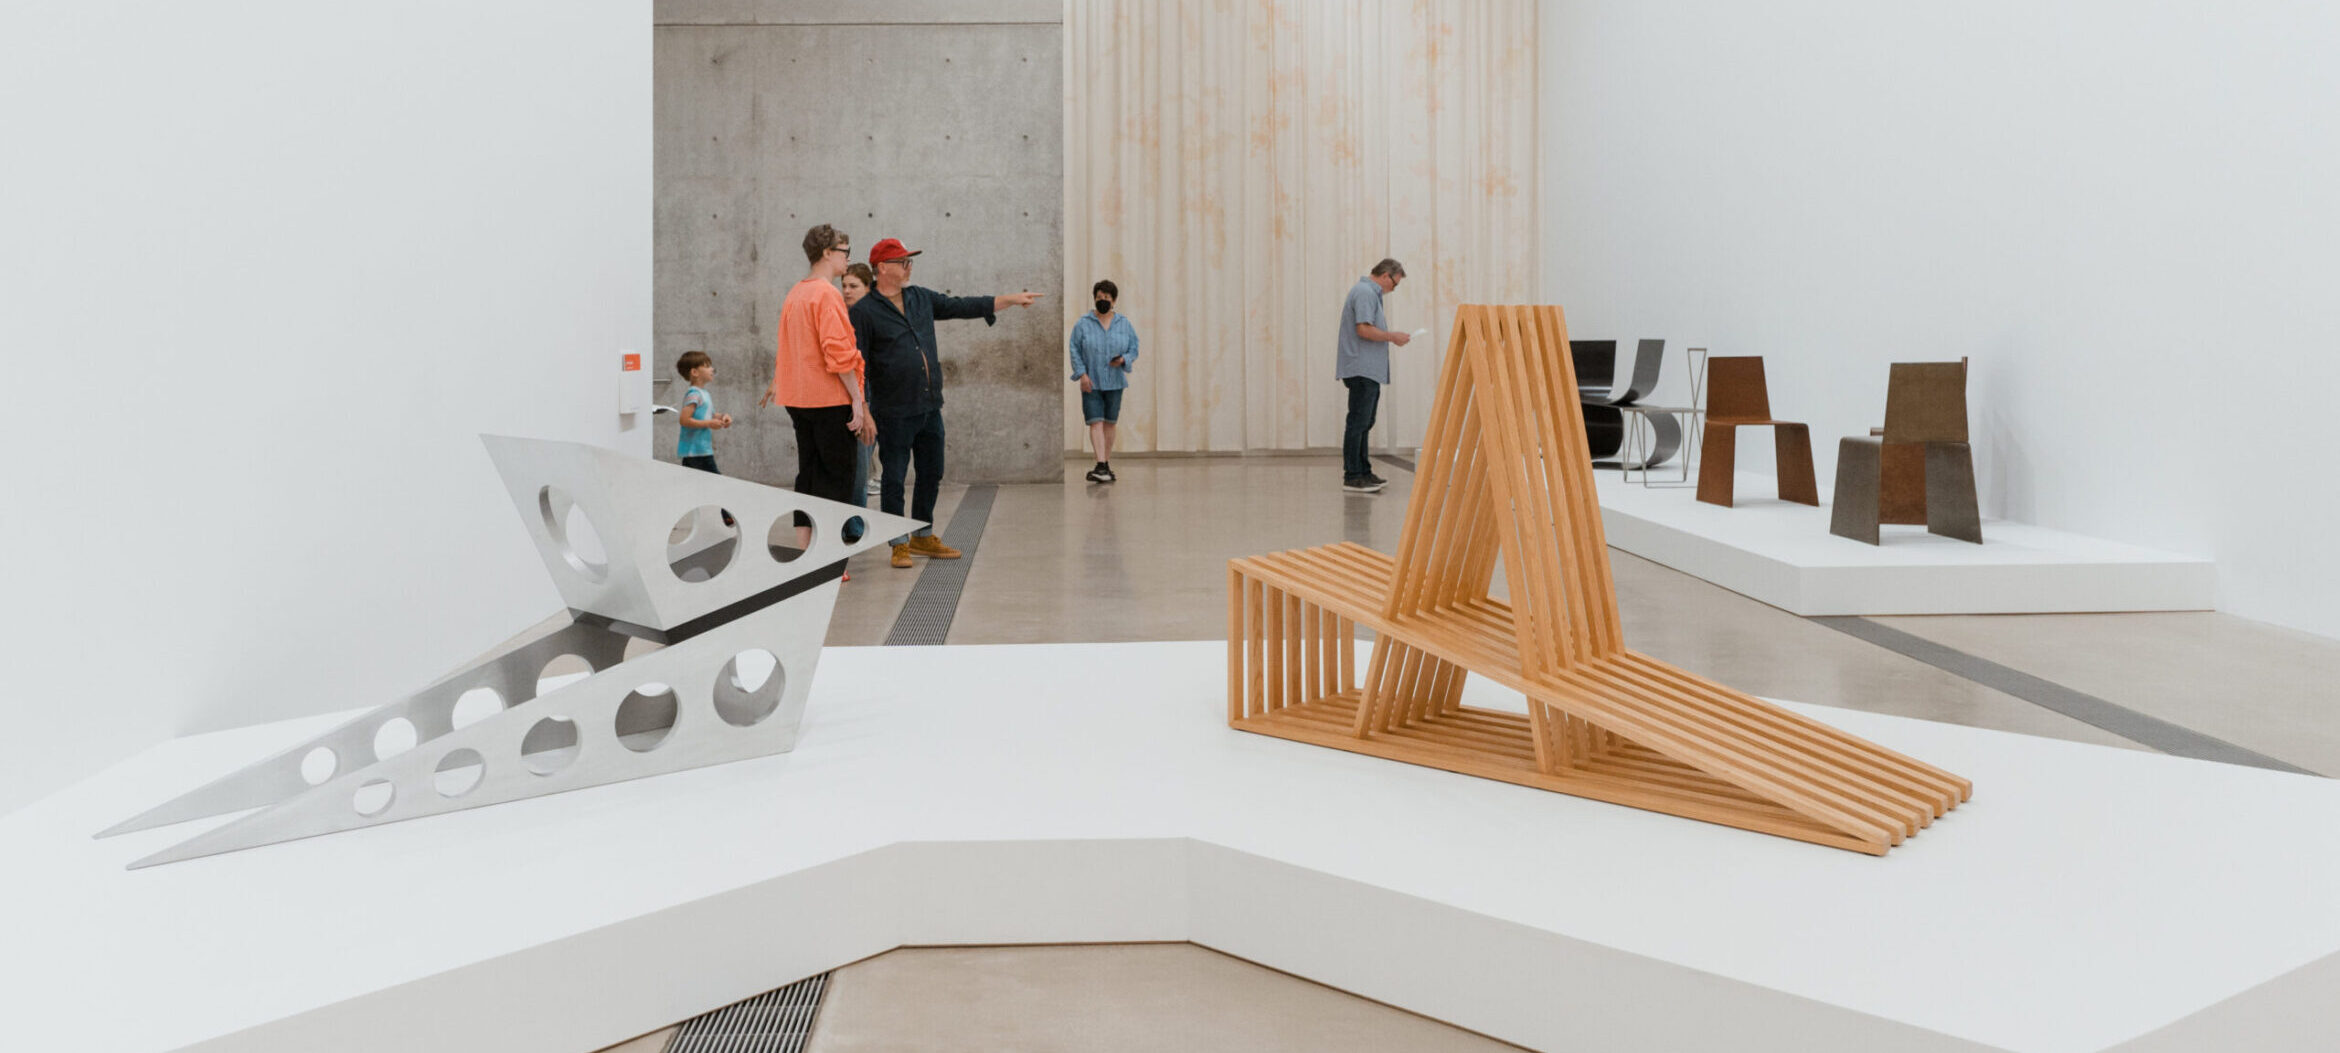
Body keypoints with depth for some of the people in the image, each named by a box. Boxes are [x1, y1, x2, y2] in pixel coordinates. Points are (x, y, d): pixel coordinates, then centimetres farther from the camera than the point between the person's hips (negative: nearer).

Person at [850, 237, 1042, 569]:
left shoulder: (922, 298, 12)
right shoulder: (864, 311, -7)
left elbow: (962, 306, 18)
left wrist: (1009, 300, 16)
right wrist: (861, 409, -13)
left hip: (930, 407, 7)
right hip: (894, 412, -7)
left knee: (931, 474, 13)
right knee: (894, 479, 1)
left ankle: (923, 537, 27)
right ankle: (900, 544, 11)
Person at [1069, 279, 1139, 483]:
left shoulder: (1124, 324, 6)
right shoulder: (1083, 324, 0)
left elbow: (1134, 349, 7)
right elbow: (1075, 350, -1)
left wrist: (1123, 360, -14)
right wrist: (1082, 374, -12)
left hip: (1114, 382, 2)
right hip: (1091, 382, -2)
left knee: (1110, 423, 7)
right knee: (1095, 422, -12)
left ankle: (1107, 464, 17)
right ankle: (1101, 466, -19)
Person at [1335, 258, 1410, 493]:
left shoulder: (1369, 291, 20)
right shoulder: (1365, 293, -13)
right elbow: (1364, 329, -22)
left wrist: (1389, 336, 16)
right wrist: (1392, 337, -14)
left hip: (1368, 369, 11)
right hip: (1362, 369, -11)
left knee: (1364, 422, 13)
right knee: (1358, 422, -8)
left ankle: (1363, 472, 19)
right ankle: (1352, 476, -7)